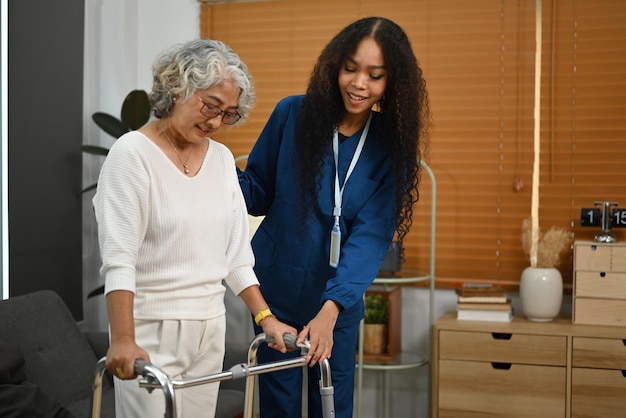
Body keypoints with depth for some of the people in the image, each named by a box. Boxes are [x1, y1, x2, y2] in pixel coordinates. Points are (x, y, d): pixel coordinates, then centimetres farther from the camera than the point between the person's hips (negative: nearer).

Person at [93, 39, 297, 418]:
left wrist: (265, 317, 4)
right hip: (152, 329, -6)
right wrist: (123, 341, -28)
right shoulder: (133, 153, -10)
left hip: (210, 328, 6)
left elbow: (237, 252, 11)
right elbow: (118, 257, -18)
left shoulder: (222, 158, 9)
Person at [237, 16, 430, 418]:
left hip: (339, 299, 1)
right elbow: (258, 193, -1)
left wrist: (330, 309, -29)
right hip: (277, 290, -1)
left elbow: (371, 235, -17)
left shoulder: (392, 145, -9)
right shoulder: (293, 114, -11)